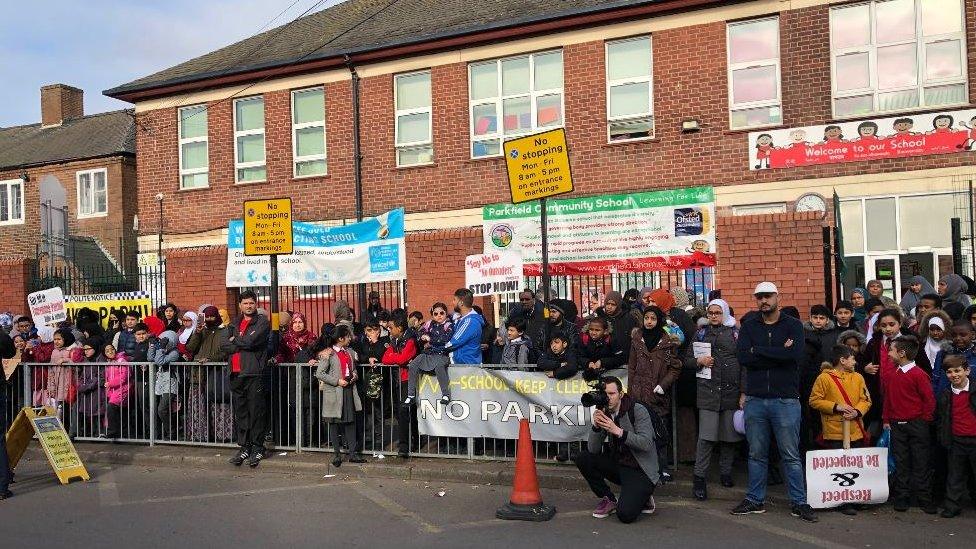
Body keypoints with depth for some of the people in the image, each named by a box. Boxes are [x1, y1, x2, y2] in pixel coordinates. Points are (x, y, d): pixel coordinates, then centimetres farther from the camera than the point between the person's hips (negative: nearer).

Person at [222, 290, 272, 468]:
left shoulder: (262, 323, 0)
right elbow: (226, 346, 7)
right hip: (236, 374, 6)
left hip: (254, 374, -5)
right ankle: (244, 447, 18)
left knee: (256, 412, -2)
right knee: (240, 413, 9)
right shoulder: (234, 324, 18)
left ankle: (257, 449, 6)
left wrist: (235, 340, 1)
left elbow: (250, 341, -15)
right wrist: (243, 344, -6)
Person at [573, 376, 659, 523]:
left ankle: (642, 498, 10)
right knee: (581, 458, -11)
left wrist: (617, 431, -33)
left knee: (625, 514, -26)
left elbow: (646, 443, -26)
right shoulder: (605, 414, 1)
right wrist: (596, 426, -23)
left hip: (640, 471, -6)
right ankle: (609, 499, 4)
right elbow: (593, 450, -5)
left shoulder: (638, 410, -13)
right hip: (618, 465, 6)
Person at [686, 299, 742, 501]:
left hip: (732, 391, 1)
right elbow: (687, 360, 14)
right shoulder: (701, 334, 11)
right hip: (708, 391, -1)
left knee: (729, 436, 7)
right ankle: (699, 478, -1)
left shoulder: (735, 333, 7)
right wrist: (699, 361, -8)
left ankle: (725, 472, 26)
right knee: (706, 437, -8)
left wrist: (744, 392, -3)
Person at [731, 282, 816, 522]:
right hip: (755, 400, 3)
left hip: (786, 400, -2)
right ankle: (755, 500, 21)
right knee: (756, 454, 10)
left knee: (791, 455, 3)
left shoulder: (792, 325, 1)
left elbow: (797, 354, -17)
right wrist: (779, 354, -13)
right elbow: (742, 357, -8)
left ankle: (799, 502, 12)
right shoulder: (749, 326, 8)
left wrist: (758, 350, -12)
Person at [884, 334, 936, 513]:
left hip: (916, 425, -5)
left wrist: (923, 420, -5)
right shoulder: (889, 375, 6)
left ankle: (924, 499, 11)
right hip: (896, 425, 5)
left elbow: (929, 400, -9)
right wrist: (886, 420, 10)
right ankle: (902, 498, 14)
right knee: (901, 463, 8)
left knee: (920, 462, 2)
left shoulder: (919, 375, -12)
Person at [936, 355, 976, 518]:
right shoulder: (945, 396, 7)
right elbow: (941, 419, 14)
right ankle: (952, 506, 16)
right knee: (955, 476, 9)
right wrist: (943, 438, 7)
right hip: (956, 441, 3)